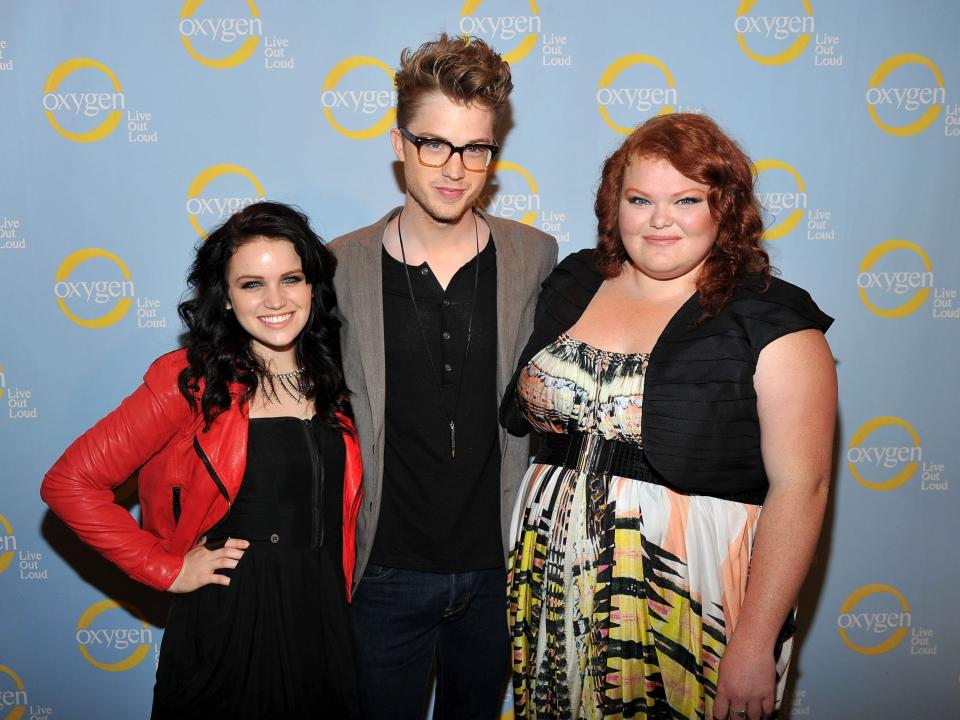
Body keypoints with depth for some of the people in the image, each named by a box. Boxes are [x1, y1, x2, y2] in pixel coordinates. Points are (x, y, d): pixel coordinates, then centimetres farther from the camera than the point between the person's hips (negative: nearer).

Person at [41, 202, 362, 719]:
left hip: (322, 623, 4)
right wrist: (169, 569, -12)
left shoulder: (334, 381, 2)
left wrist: (339, 593, 4)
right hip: (227, 624, -4)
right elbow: (68, 483, -13)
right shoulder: (193, 380, -12)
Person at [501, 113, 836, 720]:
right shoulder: (573, 283, 5)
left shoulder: (772, 321, -10)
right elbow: (527, 414, 13)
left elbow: (800, 487, -13)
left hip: (690, 608, -4)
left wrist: (755, 644, -15)